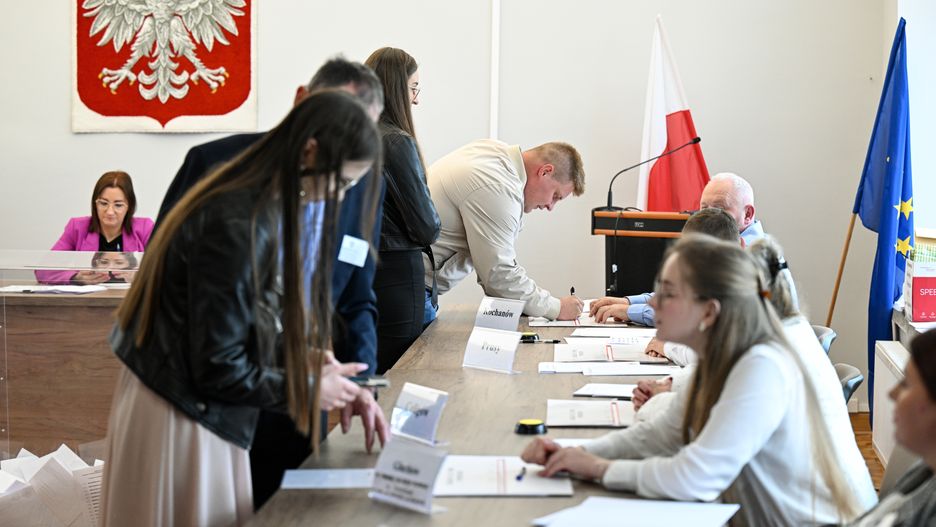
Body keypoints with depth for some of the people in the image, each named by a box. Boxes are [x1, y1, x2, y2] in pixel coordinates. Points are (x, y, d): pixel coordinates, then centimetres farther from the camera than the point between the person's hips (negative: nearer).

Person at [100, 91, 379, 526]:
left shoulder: (260, 202, 2)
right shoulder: (239, 227, -27)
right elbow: (218, 370, -24)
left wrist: (306, 357, 1)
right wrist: (308, 388, -12)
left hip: (190, 403, 9)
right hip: (181, 413, -9)